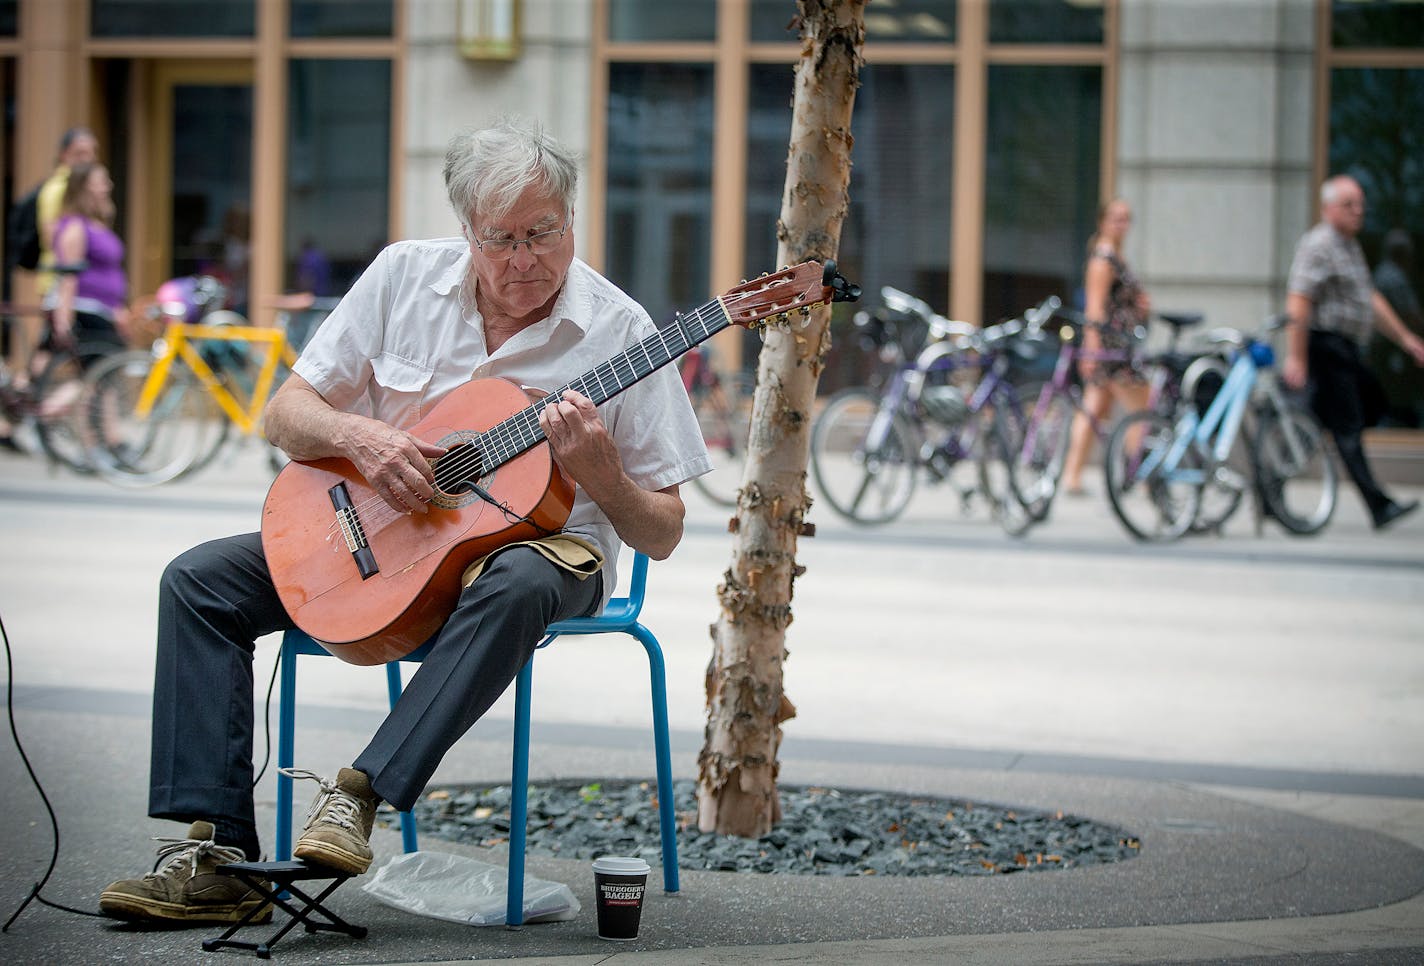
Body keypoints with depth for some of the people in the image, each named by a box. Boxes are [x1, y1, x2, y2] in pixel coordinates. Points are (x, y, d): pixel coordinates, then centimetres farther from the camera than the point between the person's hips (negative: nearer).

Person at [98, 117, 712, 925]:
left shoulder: (618, 332, -9)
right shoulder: (406, 275, 0)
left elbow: (662, 535, -7)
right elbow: (288, 413, 3)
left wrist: (599, 473, -27)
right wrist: (359, 437, -18)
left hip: (536, 537, -4)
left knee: (520, 586, -40)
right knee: (199, 580, -14)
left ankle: (359, 795, -39)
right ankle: (216, 851, -22)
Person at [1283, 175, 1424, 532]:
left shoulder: (1351, 246, 18)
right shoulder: (1318, 245, -13)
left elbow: (1371, 298, 25)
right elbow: (1298, 303, -22)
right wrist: (1295, 358, -27)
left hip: (1348, 351, 10)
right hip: (1326, 345, -10)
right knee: (1347, 427, -9)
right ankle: (1379, 506, -14)